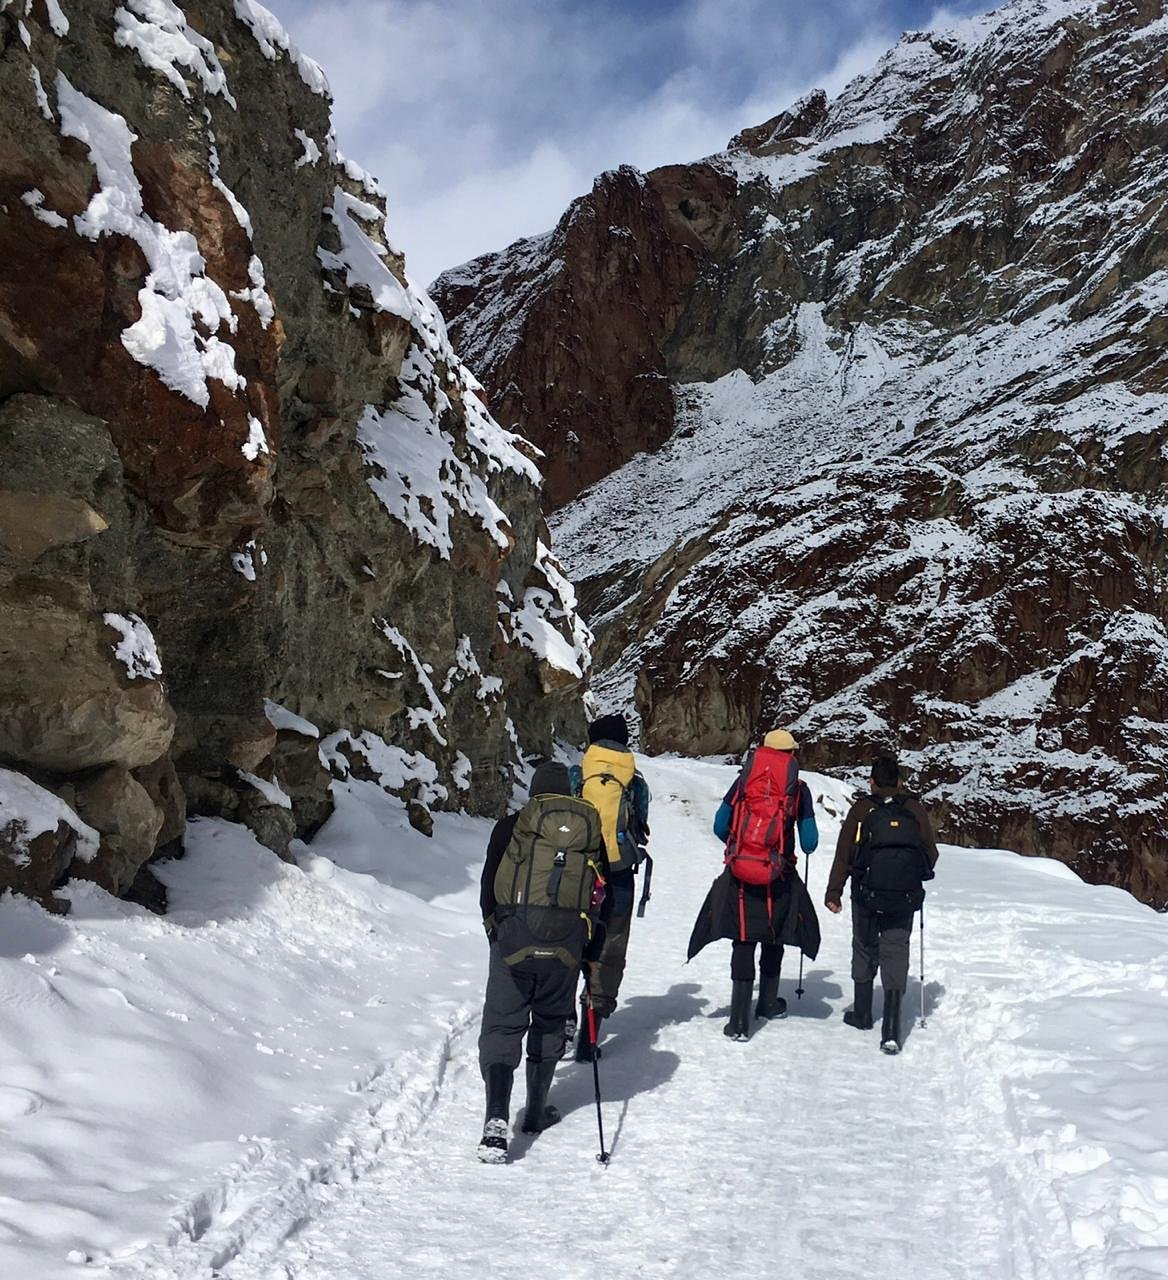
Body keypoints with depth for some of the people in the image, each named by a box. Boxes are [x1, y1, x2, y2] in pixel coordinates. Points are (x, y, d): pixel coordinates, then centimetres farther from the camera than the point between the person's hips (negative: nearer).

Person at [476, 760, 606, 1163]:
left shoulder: (510, 826, 6)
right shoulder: (592, 829, 12)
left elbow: (488, 887, 7)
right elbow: (599, 895, 12)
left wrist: (495, 927, 22)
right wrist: (589, 943, 23)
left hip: (513, 937, -2)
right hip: (566, 943, 2)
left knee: (502, 1025, 1)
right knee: (549, 1023, 21)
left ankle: (497, 1117, -15)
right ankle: (537, 1110, 29)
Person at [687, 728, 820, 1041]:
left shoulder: (743, 781, 3)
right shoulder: (799, 789, 0)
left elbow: (720, 826, 5)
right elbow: (809, 843, 0)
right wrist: (805, 847, 23)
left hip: (739, 876, 0)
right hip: (779, 878, 0)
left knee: (743, 944, 2)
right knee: (773, 939, 20)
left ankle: (739, 1020, -5)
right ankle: (768, 1003, 36)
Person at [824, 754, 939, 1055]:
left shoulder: (861, 809, -1)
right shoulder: (915, 809, 3)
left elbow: (843, 854, -3)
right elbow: (931, 854, 8)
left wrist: (833, 893, 4)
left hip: (866, 896, 0)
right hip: (905, 898, 1)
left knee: (865, 949, 18)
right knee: (896, 952, 2)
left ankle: (862, 1013, 30)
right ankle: (891, 1029, -9)